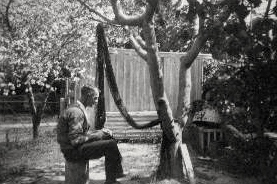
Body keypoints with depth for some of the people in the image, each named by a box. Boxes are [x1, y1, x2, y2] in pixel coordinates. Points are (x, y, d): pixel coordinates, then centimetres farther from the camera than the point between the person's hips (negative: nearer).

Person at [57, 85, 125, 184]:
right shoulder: (76, 112, -20)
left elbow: (86, 131, 19)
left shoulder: (80, 109, 13)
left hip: (79, 146, 10)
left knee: (109, 138, 10)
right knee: (111, 144, -16)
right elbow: (75, 140, -25)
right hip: (73, 151, -10)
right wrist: (96, 135, -16)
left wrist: (101, 131, 2)